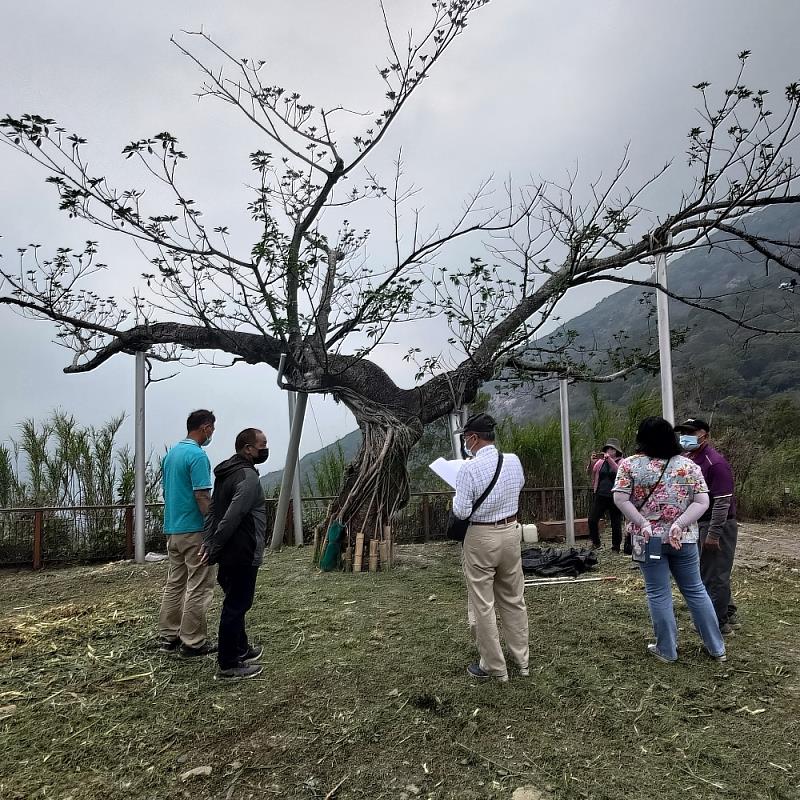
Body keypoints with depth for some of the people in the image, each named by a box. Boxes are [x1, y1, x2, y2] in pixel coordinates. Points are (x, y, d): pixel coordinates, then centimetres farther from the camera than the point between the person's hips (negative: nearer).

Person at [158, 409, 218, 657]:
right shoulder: (197, 455, -17)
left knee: (174, 583, 16)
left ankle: (168, 636, 23)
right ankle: (193, 642, 6)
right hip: (195, 530, -9)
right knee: (198, 587, 0)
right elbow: (202, 497, -20)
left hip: (172, 529, 9)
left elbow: (166, 490, 17)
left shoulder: (170, 453, 12)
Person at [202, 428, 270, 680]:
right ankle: (228, 665, 11)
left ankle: (240, 649, 37)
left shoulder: (226, 472, 11)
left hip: (229, 554, 10)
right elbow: (232, 517, -26)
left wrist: (209, 542, 6)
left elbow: (213, 510, 11)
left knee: (236, 603, 22)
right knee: (235, 607, 0)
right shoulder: (248, 477, -20)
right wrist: (214, 548, -18)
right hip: (242, 555, -10)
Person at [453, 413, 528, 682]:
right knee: (514, 599, 19)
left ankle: (494, 667, 19)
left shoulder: (469, 468, -21)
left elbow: (461, 512, -18)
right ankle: (521, 660, 31)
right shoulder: (514, 461, -3)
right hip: (511, 531, 6)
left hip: (481, 538, -6)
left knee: (483, 605, 8)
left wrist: (457, 497, 1)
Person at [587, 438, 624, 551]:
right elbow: (591, 471, -2)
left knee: (616, 523, 4)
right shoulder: (600, 461, 9)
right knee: (592, 519, -3)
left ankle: (616, 547, 18)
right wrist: (592, 461, -20)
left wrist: (610, 459, -27)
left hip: (614, 496, -3)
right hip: (600, 495, 3)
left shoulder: (621, 462, 1)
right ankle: (595, 542, 15)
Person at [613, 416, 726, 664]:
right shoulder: (689, 465, 0)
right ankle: (716, 647, 27)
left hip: (649, 539, -2)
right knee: (695, 590, 16)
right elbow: (702, 502, -6)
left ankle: (667, 650, 18)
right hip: (684, 539, 3)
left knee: (658, 594, 7)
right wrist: (679, 524, -13)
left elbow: (620, 499, -13)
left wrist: (643, 524, -13)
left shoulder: (630, 464, -6)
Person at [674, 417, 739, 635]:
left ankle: (719, 623, 13)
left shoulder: (715, 462, -19)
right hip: (697, 524, 9)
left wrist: (713, 533, -22)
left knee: (715, 574, 0)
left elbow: (722, 501, -22)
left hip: (717, 526, -9)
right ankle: (728, 613, 34)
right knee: (706, 571, 18)